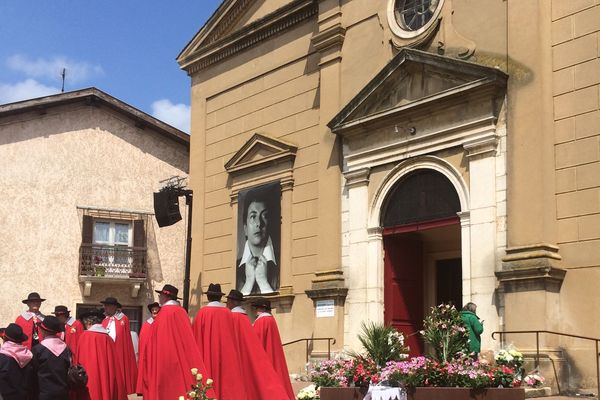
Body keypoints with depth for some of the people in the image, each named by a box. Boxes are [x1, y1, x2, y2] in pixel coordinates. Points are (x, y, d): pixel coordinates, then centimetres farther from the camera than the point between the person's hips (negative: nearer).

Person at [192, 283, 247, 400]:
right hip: (225, 354, 2)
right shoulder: (227, 312, 0)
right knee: (225, 376, 6)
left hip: (207, 355, -2)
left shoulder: (202, 313, -6)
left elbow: (196, 336, -3)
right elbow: (232, 338, 5)